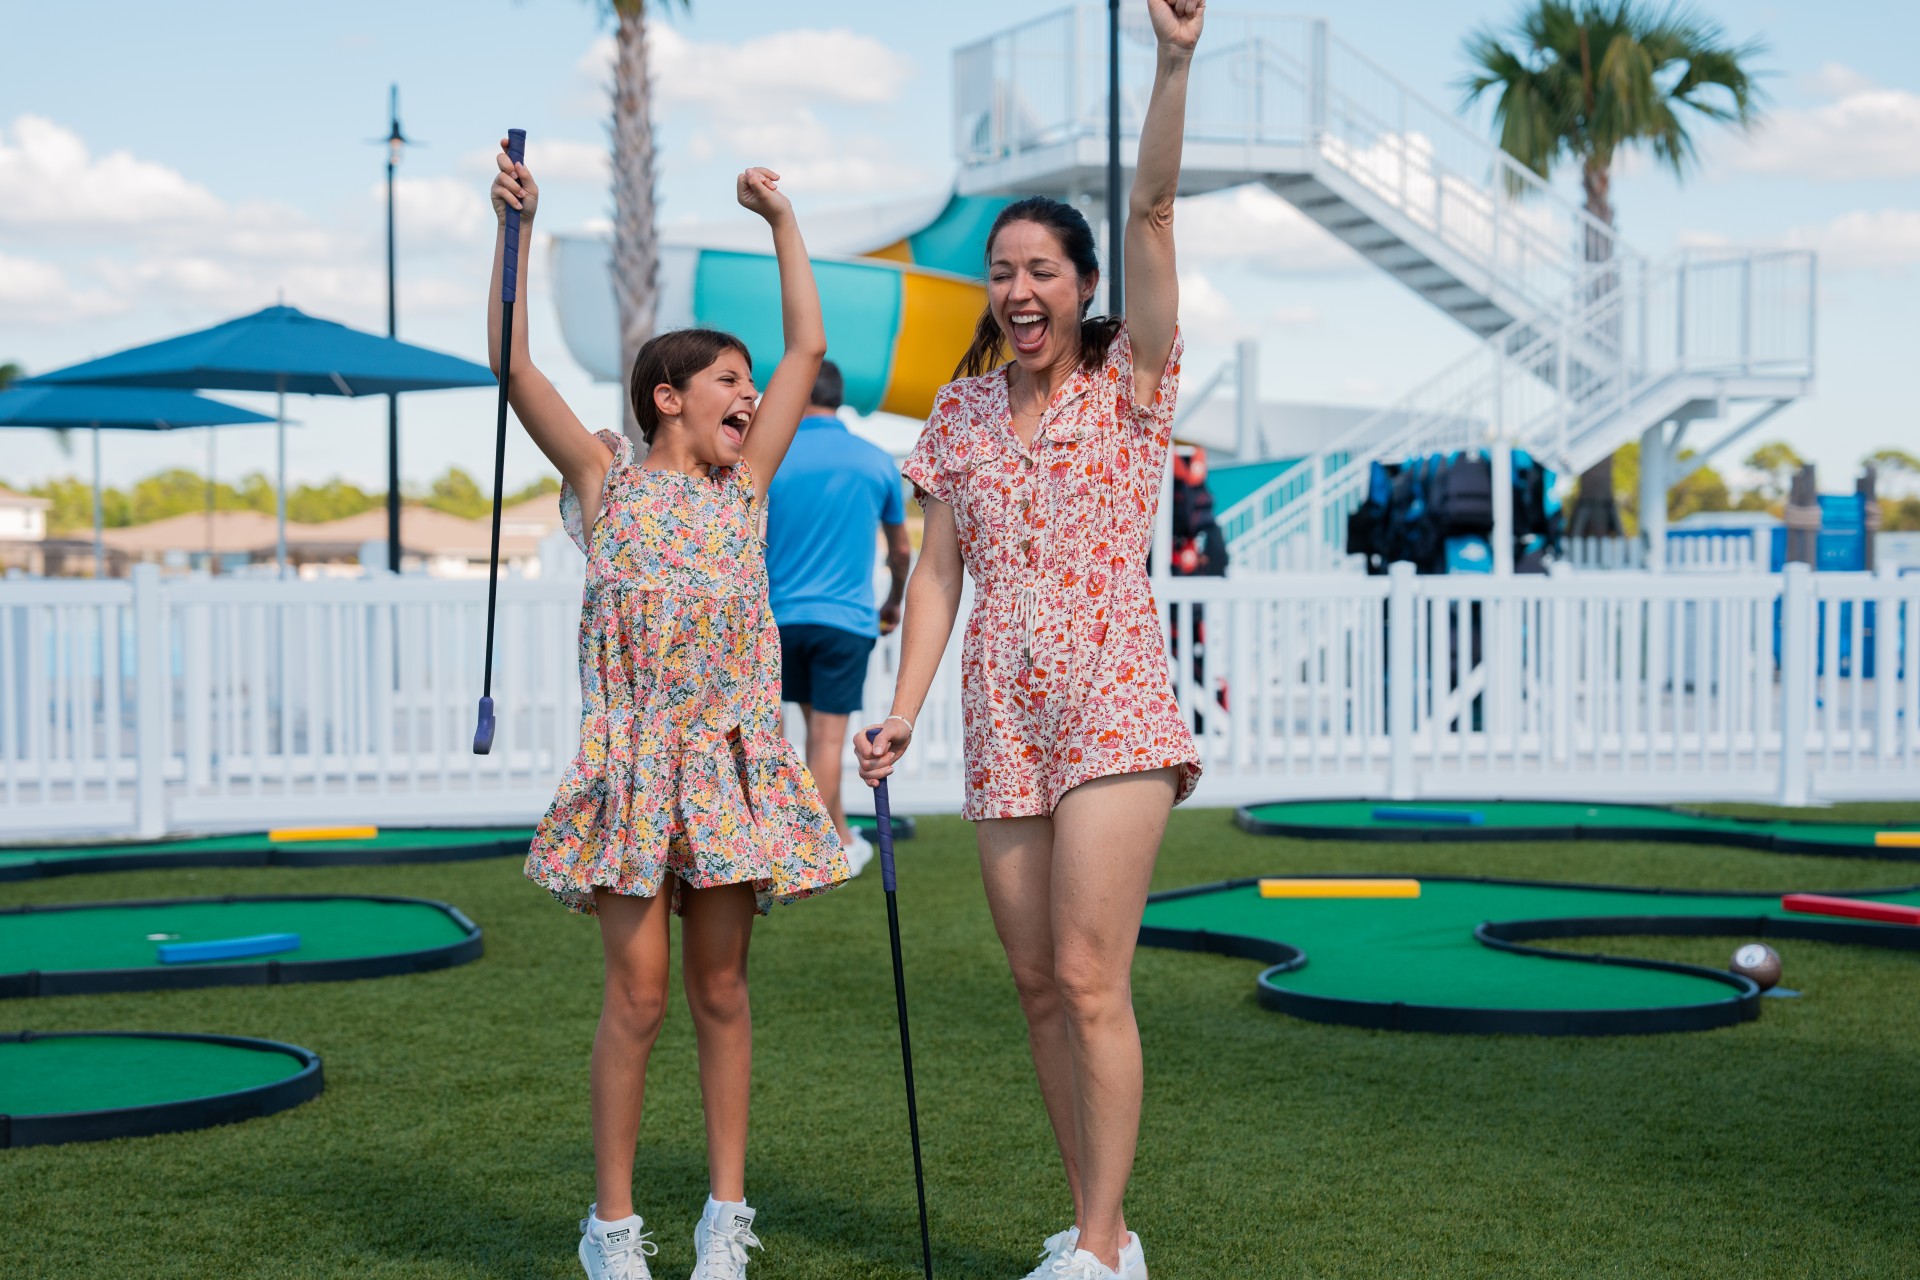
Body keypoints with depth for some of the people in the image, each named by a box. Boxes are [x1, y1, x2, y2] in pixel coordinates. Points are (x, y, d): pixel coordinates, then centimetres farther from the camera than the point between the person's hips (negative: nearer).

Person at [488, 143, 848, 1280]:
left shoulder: (744, 485, 14)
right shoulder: (607, 478, 6)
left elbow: (809, 346, 17)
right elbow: (513, 365, -4)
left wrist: (783, 218, 20)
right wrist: (515, 229, -8)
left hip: (731, 759, 3)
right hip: (632, 758, -3)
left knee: (721, 989, 6)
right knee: (639, 992, -4)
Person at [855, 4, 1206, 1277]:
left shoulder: (1130, 385, 1)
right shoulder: (959, 416, 12)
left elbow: (1153, 208, -11)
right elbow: (938, 572, 10)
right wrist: (900, 714, 1)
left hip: (1111, 710, -5)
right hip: (1002, 726, 5)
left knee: (1090, 979, -12)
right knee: (1039, 985, 7)